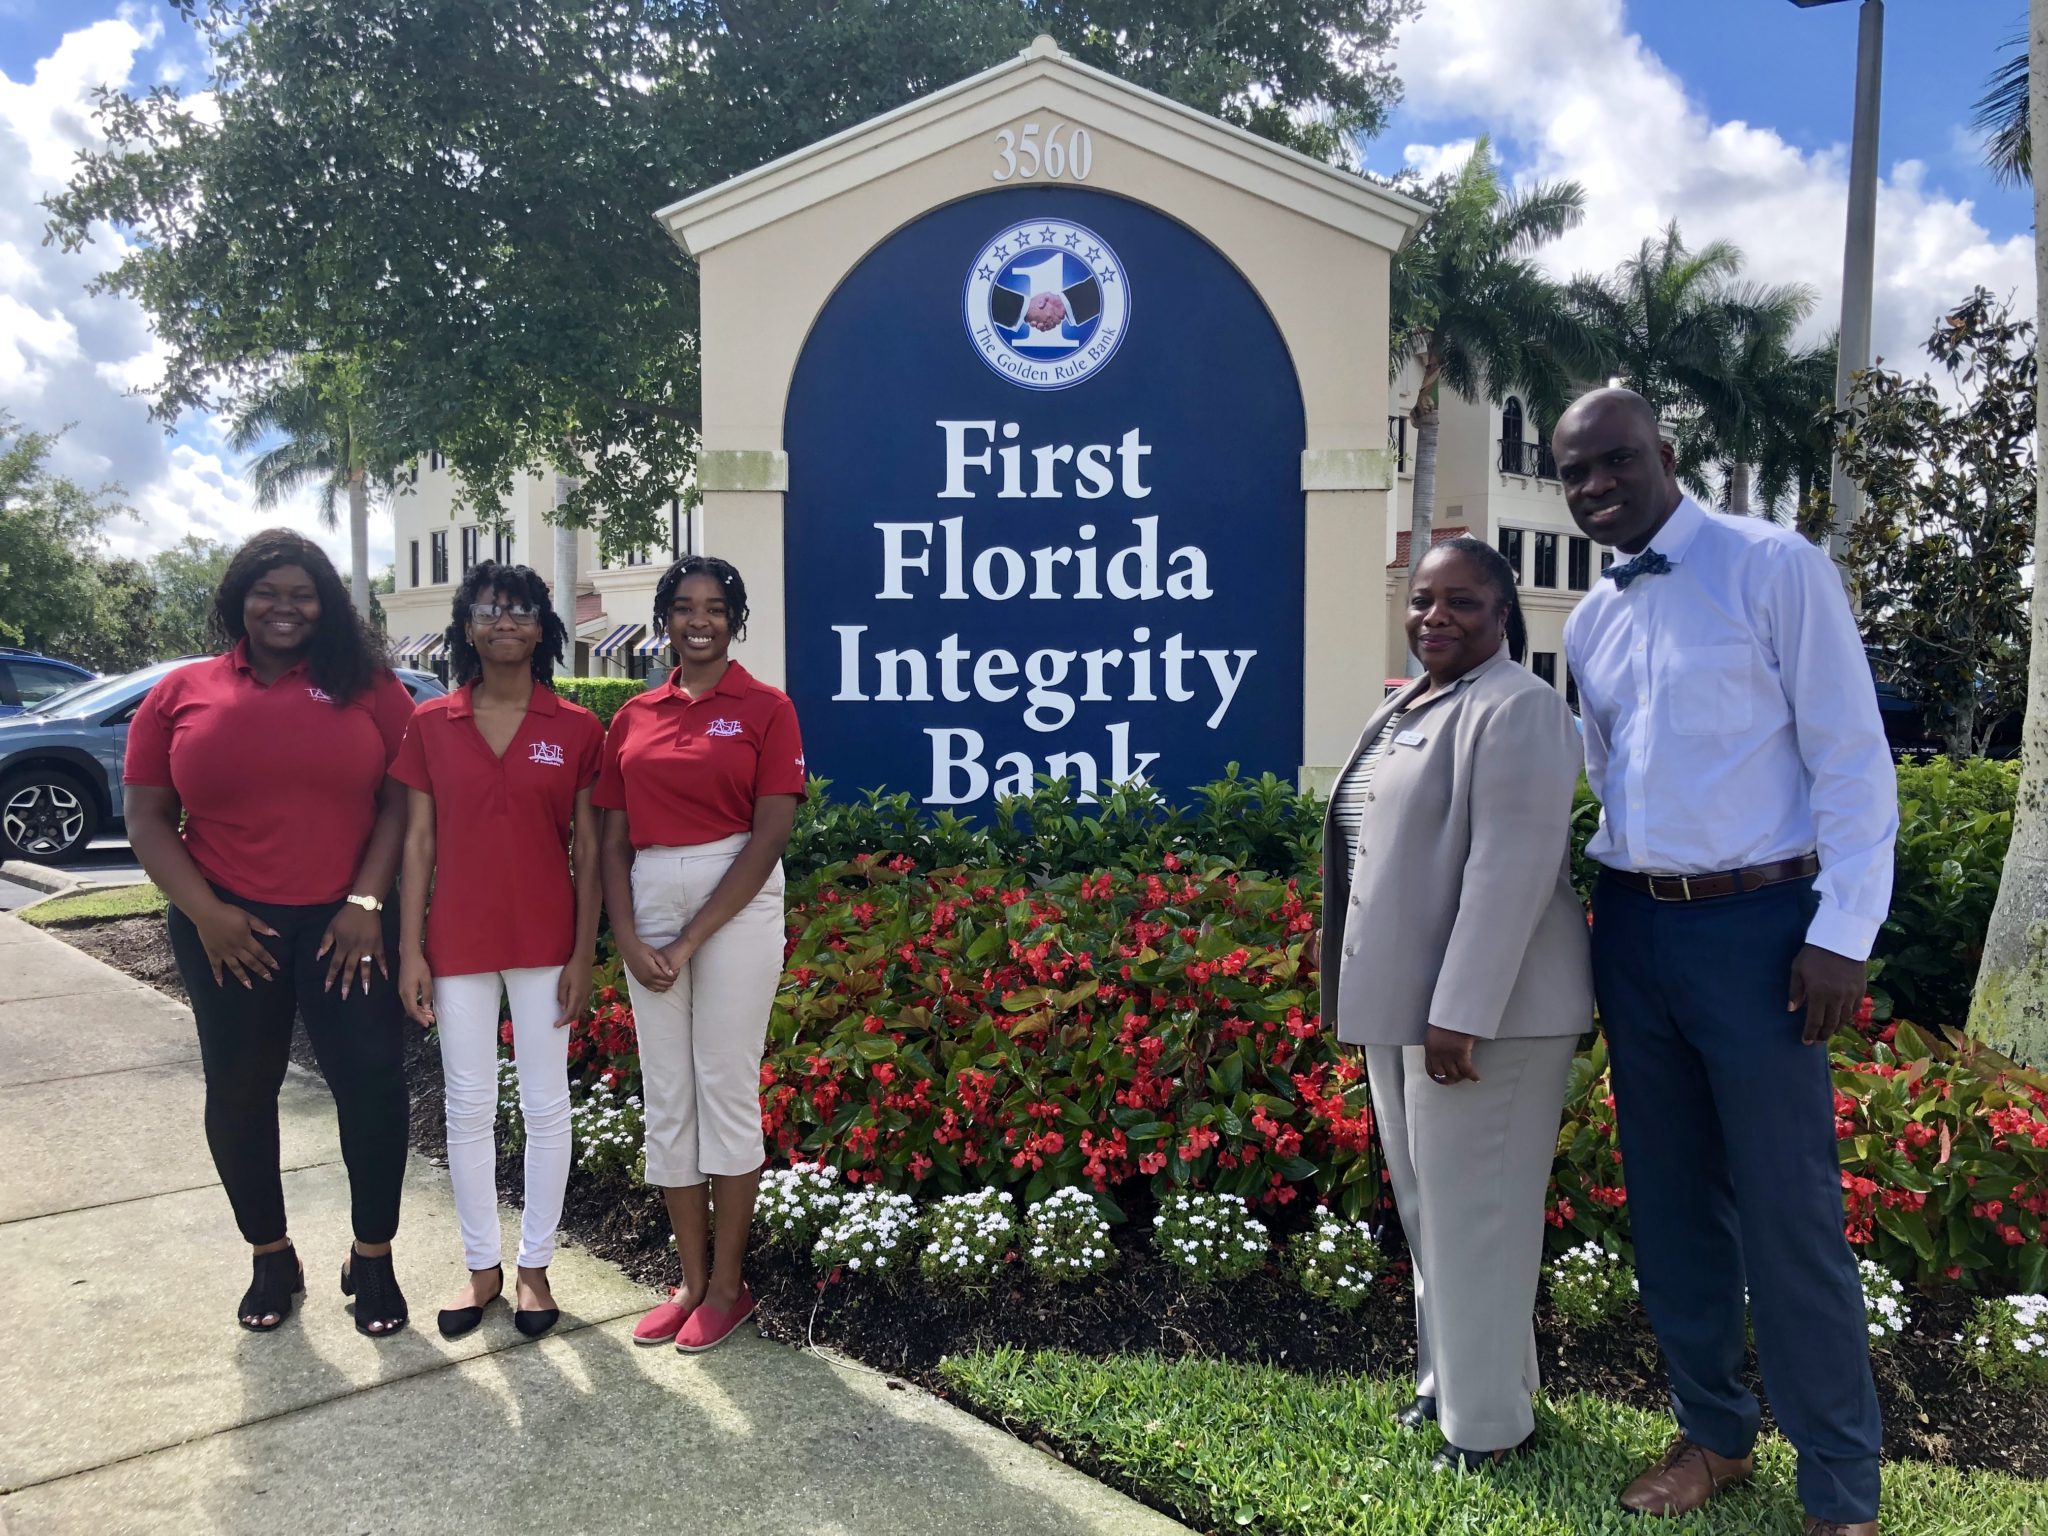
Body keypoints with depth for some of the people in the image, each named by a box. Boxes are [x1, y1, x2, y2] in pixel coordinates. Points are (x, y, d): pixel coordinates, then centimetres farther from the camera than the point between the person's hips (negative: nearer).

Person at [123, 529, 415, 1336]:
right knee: (239, 1091, 11)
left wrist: (367, 901, -11)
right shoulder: (181, 694, 5)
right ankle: (271, 1257, 29)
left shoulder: (367, 686, 1)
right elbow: (147, 820, 4)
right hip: (227, 929, 2)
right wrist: (204, 912, -8)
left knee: (372, 1082, -4)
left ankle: (372, 1258, 15)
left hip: (344, 923, -1)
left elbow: (401, 800, -2)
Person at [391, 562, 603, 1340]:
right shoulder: (429, 724, 1)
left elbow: (588, 849, -1)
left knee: (544, 1106, 8)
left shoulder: (576, 729, -3)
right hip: (457, 943, 1)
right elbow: (417, 843, 2)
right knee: (468, 1107, 10)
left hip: (544, 943, -1)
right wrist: (410, 951, -2)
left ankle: (535, 1264, 23)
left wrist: (584, 953, -5)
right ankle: (482, 1265, 26)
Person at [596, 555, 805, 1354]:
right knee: (665, 1095, 8)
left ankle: (728, 1286, 15)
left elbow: (770, 835, -9)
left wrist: (690, 941, -11)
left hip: (735, 903, -4)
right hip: (649, 905, 5)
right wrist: (628, 939, -5)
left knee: (725, 1087, 1)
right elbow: (614, 840, 9)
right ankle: (690, 1279, 22)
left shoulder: (764, 708, -2)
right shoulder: (633, 718, 10)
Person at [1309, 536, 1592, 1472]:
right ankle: (1448, 1383, 33)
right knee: (1427, 1208, 18)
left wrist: (1462, 1012, -25)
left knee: (1473, 1211, 0)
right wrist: (1340, 945, 19)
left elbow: (1512, 867, -22)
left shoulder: (1515, 710, -13)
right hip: (1401, 1002, 9)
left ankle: (1488, 1424, 15)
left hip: (1482, 1010, -9)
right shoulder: (1404, 707, 15)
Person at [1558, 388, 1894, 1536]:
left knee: (1789, 1216, -1)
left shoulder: (1773, 568, -8)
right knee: (1669, 1199, 15)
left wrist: (1843, 933, -14)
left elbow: (1852, 755, -10)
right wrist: (1619, 884, 10)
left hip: (1754, 926, -6)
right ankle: (1715, 1434, 33)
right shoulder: (1589, 623, 11)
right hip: (1634, 927, 6)